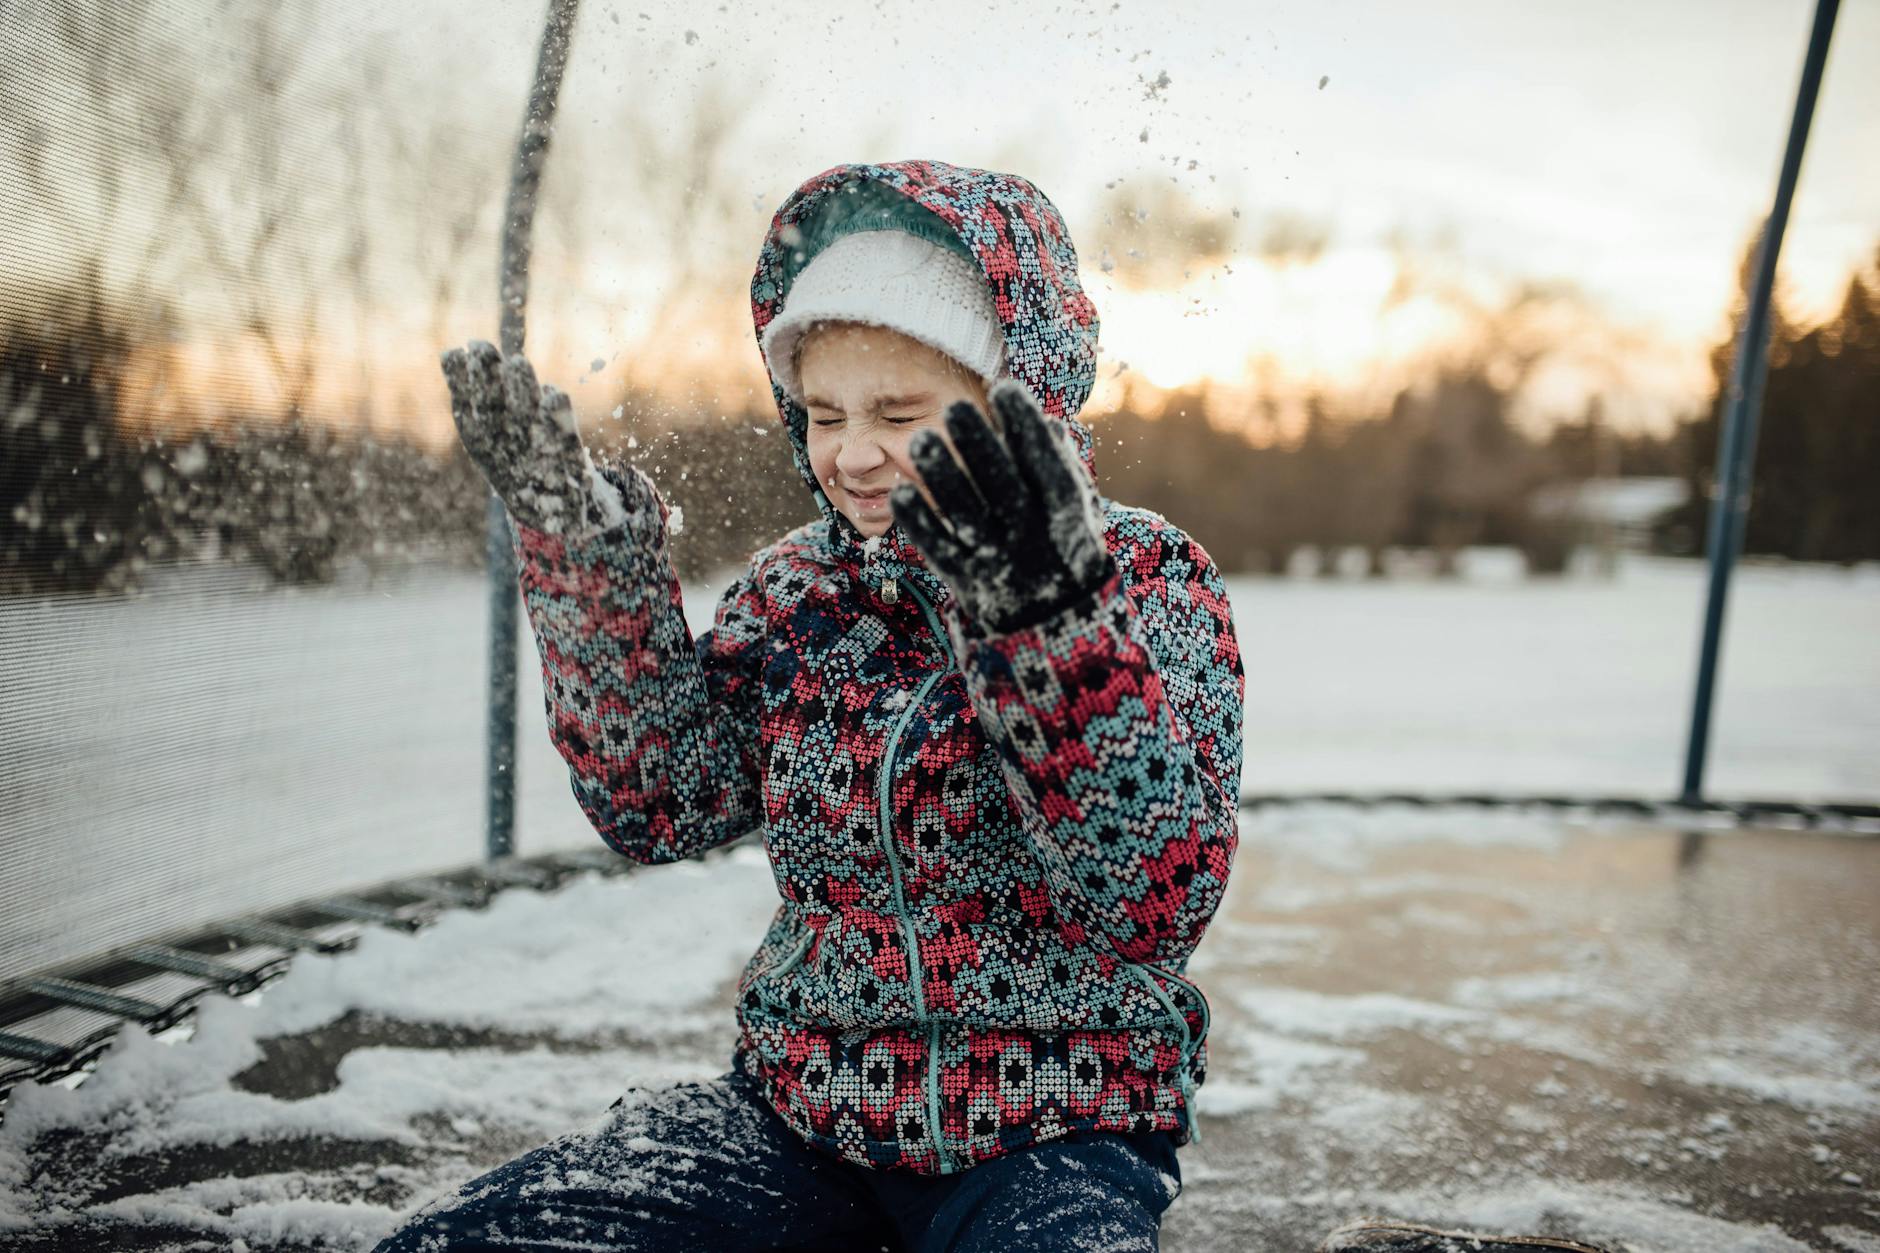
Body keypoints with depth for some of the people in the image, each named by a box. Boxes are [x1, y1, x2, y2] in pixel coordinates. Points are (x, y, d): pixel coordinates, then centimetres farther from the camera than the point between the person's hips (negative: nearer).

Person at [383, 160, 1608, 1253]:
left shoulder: (1149, 580, -8)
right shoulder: (796, 587, 5)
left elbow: (1158, 902, -20)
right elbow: (659, 804, -5)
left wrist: (1045, 618, -33)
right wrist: (582, 543, -11)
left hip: (1052, 1141, -3)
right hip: (799, 1114, 4)